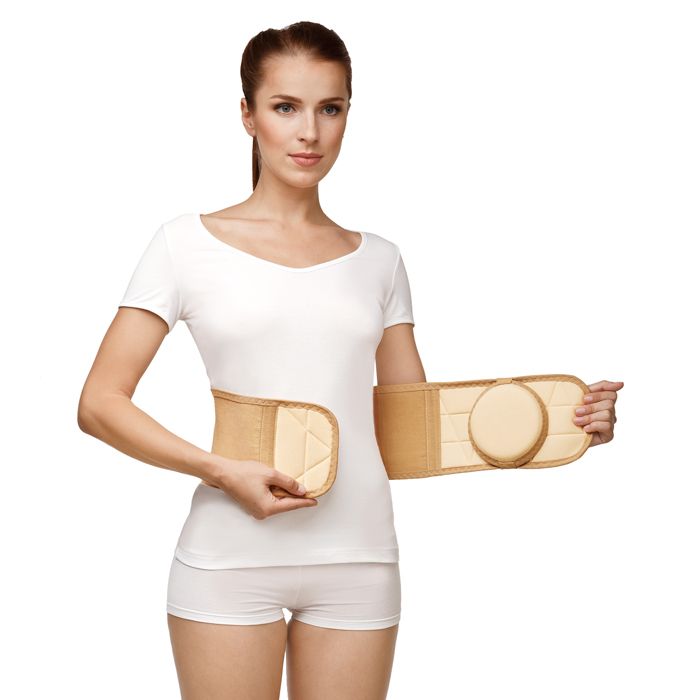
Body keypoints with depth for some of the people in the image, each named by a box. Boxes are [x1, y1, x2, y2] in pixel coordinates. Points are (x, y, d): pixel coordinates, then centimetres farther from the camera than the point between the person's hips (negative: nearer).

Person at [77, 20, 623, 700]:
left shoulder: (378, 261, 10)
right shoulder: (189, 243, 1)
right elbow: (100, 402, -2)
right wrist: (222, 469, -15)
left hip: (358, 560, 3)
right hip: (230, 559, -2)